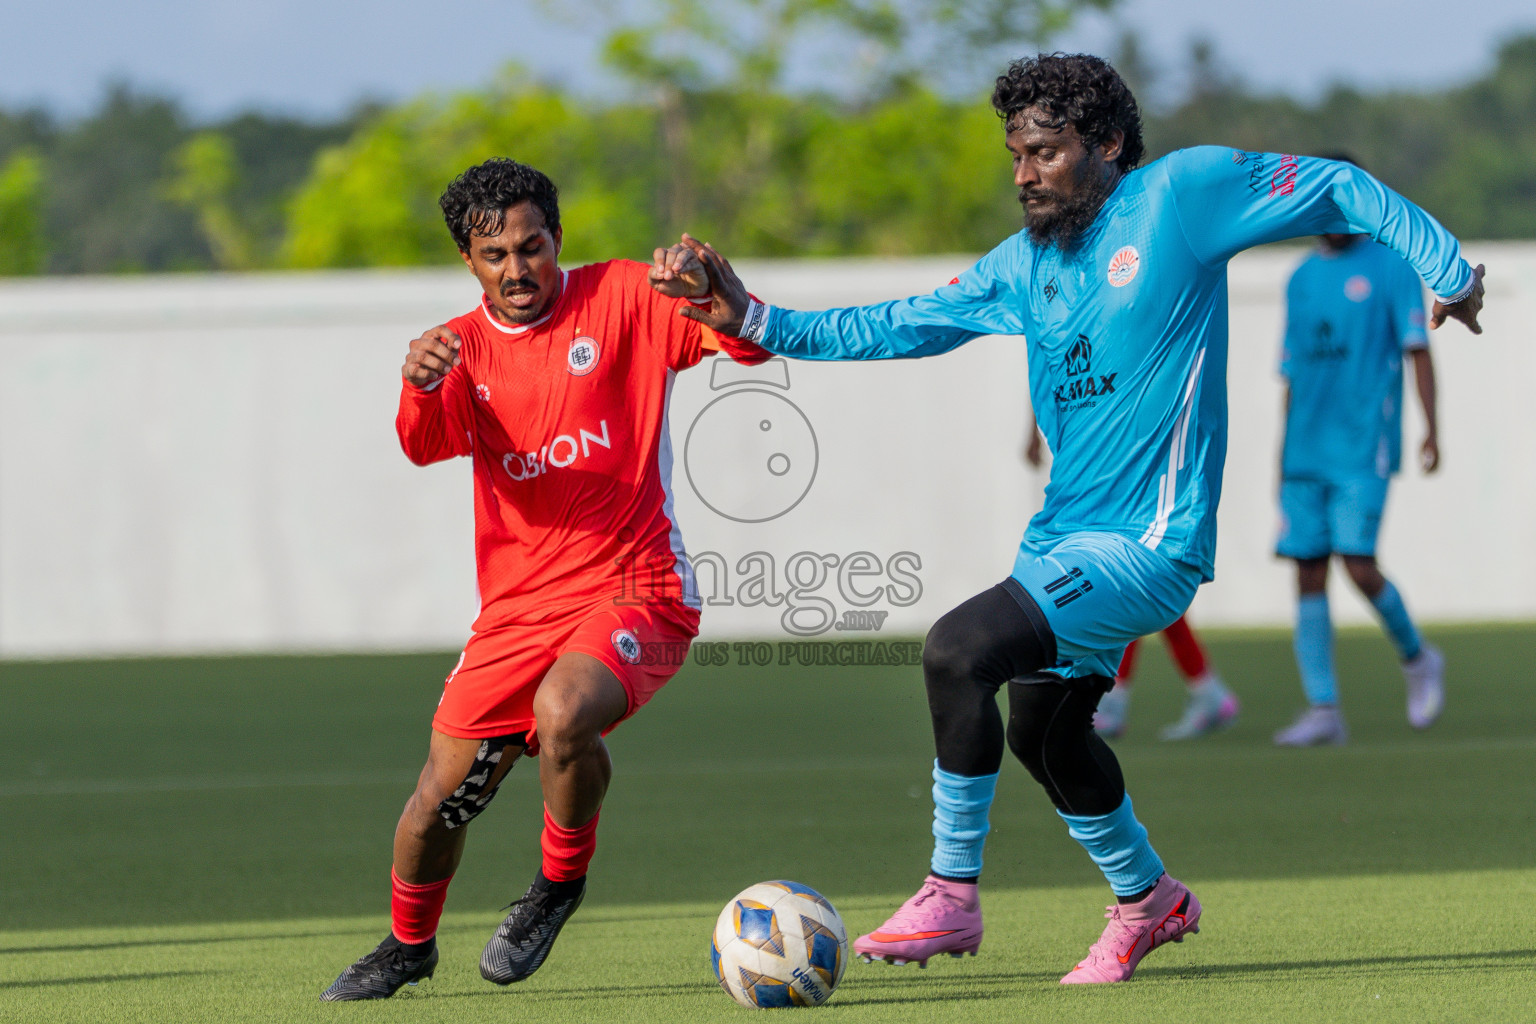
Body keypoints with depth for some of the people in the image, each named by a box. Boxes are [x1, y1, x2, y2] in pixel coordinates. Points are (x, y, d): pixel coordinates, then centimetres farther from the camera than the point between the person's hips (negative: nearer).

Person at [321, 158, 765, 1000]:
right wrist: (420, 386, -36)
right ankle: (408, 944, 33)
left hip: (635, 591, -4)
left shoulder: (621, 299, -2)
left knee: (561, 713, -33)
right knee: (442, 794, 4)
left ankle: (561, 879, -4)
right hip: (517, 607, 4)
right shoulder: (463, 347, 7)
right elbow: (427, 444, -13)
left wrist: (707, 293, -32)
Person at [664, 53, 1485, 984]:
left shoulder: (1180, 194, -8)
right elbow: (901, 327, 13)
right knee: (1041, 726, 21)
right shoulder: (1027, 265, 12)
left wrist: (1448, 268, -5)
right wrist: (757, 321, 5)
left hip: (1147, 542, -9)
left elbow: (1339, 190, -1)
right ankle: (1148, 898, 44)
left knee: (958, 651, -23)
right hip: (1066, 536, 9)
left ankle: (953, 897, -12)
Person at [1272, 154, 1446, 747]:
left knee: (1358, 566, -14)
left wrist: (1431, 427, -15)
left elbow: (1417, 349, -4)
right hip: (1306, 451, 5)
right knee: (1308, 574, -1)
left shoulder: (1390, 266, 1)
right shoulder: (1301, 280, 16)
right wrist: (1283, 460, 19)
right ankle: (1323, 710, 0)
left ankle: (1416, 658, 12)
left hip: (1364, 451, -5)